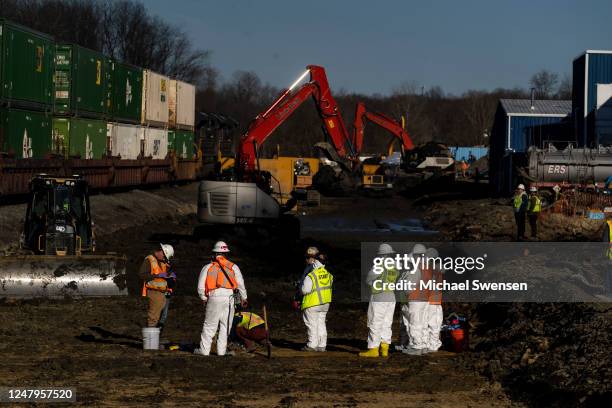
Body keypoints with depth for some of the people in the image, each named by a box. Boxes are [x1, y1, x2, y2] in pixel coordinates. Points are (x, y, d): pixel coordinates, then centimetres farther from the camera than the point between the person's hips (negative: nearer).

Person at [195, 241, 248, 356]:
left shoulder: (208, 267, 9)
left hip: (214, 299, -1)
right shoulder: (233, 267, 10)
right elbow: (240, 284, 7)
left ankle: (204, 350, 7)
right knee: (225, 326, 9)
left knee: (209, 325, 6)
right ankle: (221, 350, 10)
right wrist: (243, 299, 19)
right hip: (229, 298, 1)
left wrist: (204, 299, 23)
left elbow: (200, 287, 7)